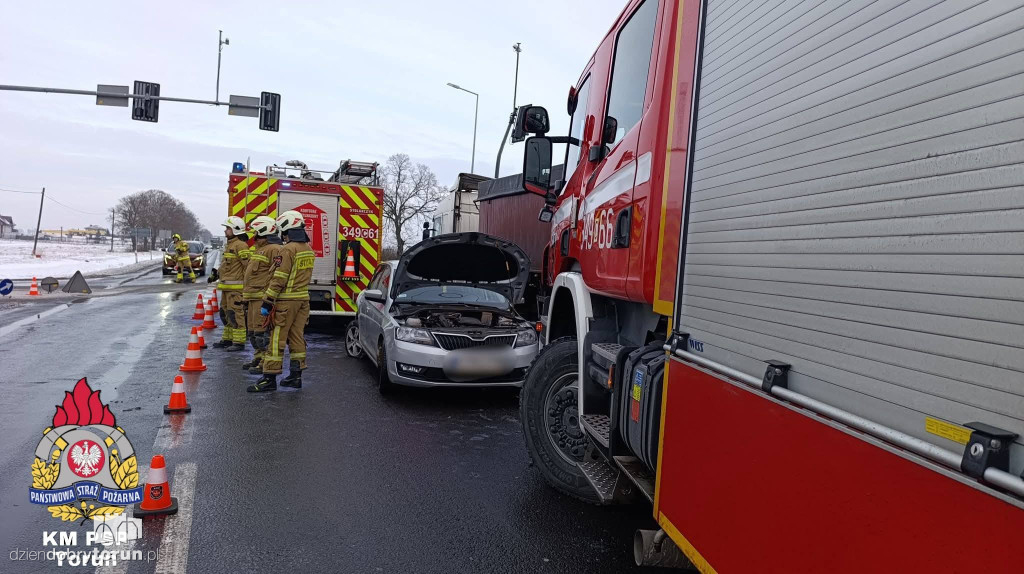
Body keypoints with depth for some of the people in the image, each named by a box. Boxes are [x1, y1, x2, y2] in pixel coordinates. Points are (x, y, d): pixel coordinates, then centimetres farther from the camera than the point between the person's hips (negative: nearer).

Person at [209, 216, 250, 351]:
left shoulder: (240, 245, -14)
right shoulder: (229, 245, 19)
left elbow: (248, 265, -19)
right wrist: (216, 274, 22)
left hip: (236, 287, -11)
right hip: (226, 287, 11)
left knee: (236, 313, -9)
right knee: (225, 312, 16)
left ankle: (239, 342, -6)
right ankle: (227, 339, 26)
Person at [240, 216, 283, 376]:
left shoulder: (274, 249, -13)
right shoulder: (258, 249, 21)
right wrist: (245, 297, 26)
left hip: (263, 297, -11)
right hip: (253, 298, 11)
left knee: (262, 330, -10)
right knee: (252, 331, 16)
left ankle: (266, 363, -5)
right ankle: (258, 358, 27)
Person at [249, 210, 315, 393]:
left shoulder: (288, 249, -15)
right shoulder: (308, 250, 11)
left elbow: (279, 279, -18)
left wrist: (267, 302, -15)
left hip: (287, 300, -8)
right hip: (303, 299, 8)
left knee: (277, 339, -4)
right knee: (296, 337, 11)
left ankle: (269, 378, -1)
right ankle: (295, 376, 15)